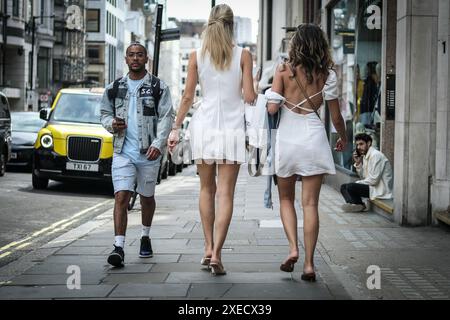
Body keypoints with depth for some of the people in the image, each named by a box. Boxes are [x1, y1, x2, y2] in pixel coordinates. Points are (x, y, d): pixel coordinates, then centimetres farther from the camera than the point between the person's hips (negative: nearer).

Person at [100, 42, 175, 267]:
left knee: (147, 197, 14)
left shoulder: (159, 87, 2)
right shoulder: (115, 88, 10)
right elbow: (104, 113, 19)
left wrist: (158, 144, -18)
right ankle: (118, 247, -16)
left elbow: (166, 117, -4)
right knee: (121, 197, -12)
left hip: (148, 153, -1)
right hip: (123, 151, 1)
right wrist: (111, 124, -5)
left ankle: (145, 237, 36)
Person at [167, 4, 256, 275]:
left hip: (204, 126, 2)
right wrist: (259, 95, 17)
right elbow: (249, 96, -5)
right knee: (226, 194, -1)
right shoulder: (243, 55, -2)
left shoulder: (197, 55, 2)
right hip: (231, 128, -2)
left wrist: (176, 128, 9)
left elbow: (188, 96, 2)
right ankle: (216, 253, -10)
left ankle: (208, 248, 14)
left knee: (207, 189, 16)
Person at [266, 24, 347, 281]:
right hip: (314, 137, 0)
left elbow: (272, 108, -8)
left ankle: (293, 249, -2)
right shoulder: (327, 74, 0)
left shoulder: (284, 70, -3)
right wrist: (343, 139, 21)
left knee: (286, 199, 17)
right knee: (310, 203, 2)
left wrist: (270, 93, 13)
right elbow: (336, 117, 4)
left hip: (287, 137, 0)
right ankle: (309, 264, 0)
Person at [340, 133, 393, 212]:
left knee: (350, 187, -22)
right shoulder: (365, 156, 11)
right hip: (372, 186, 10)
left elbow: (373, 180, -21)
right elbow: (364, 177, 11)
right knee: (343, 187, 8)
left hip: (380, 189, -10)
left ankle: (360, 206, -1)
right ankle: (352, 204, -15)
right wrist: (358, 163, -1)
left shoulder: (376, 155, -17)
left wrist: (357, 183, -9)